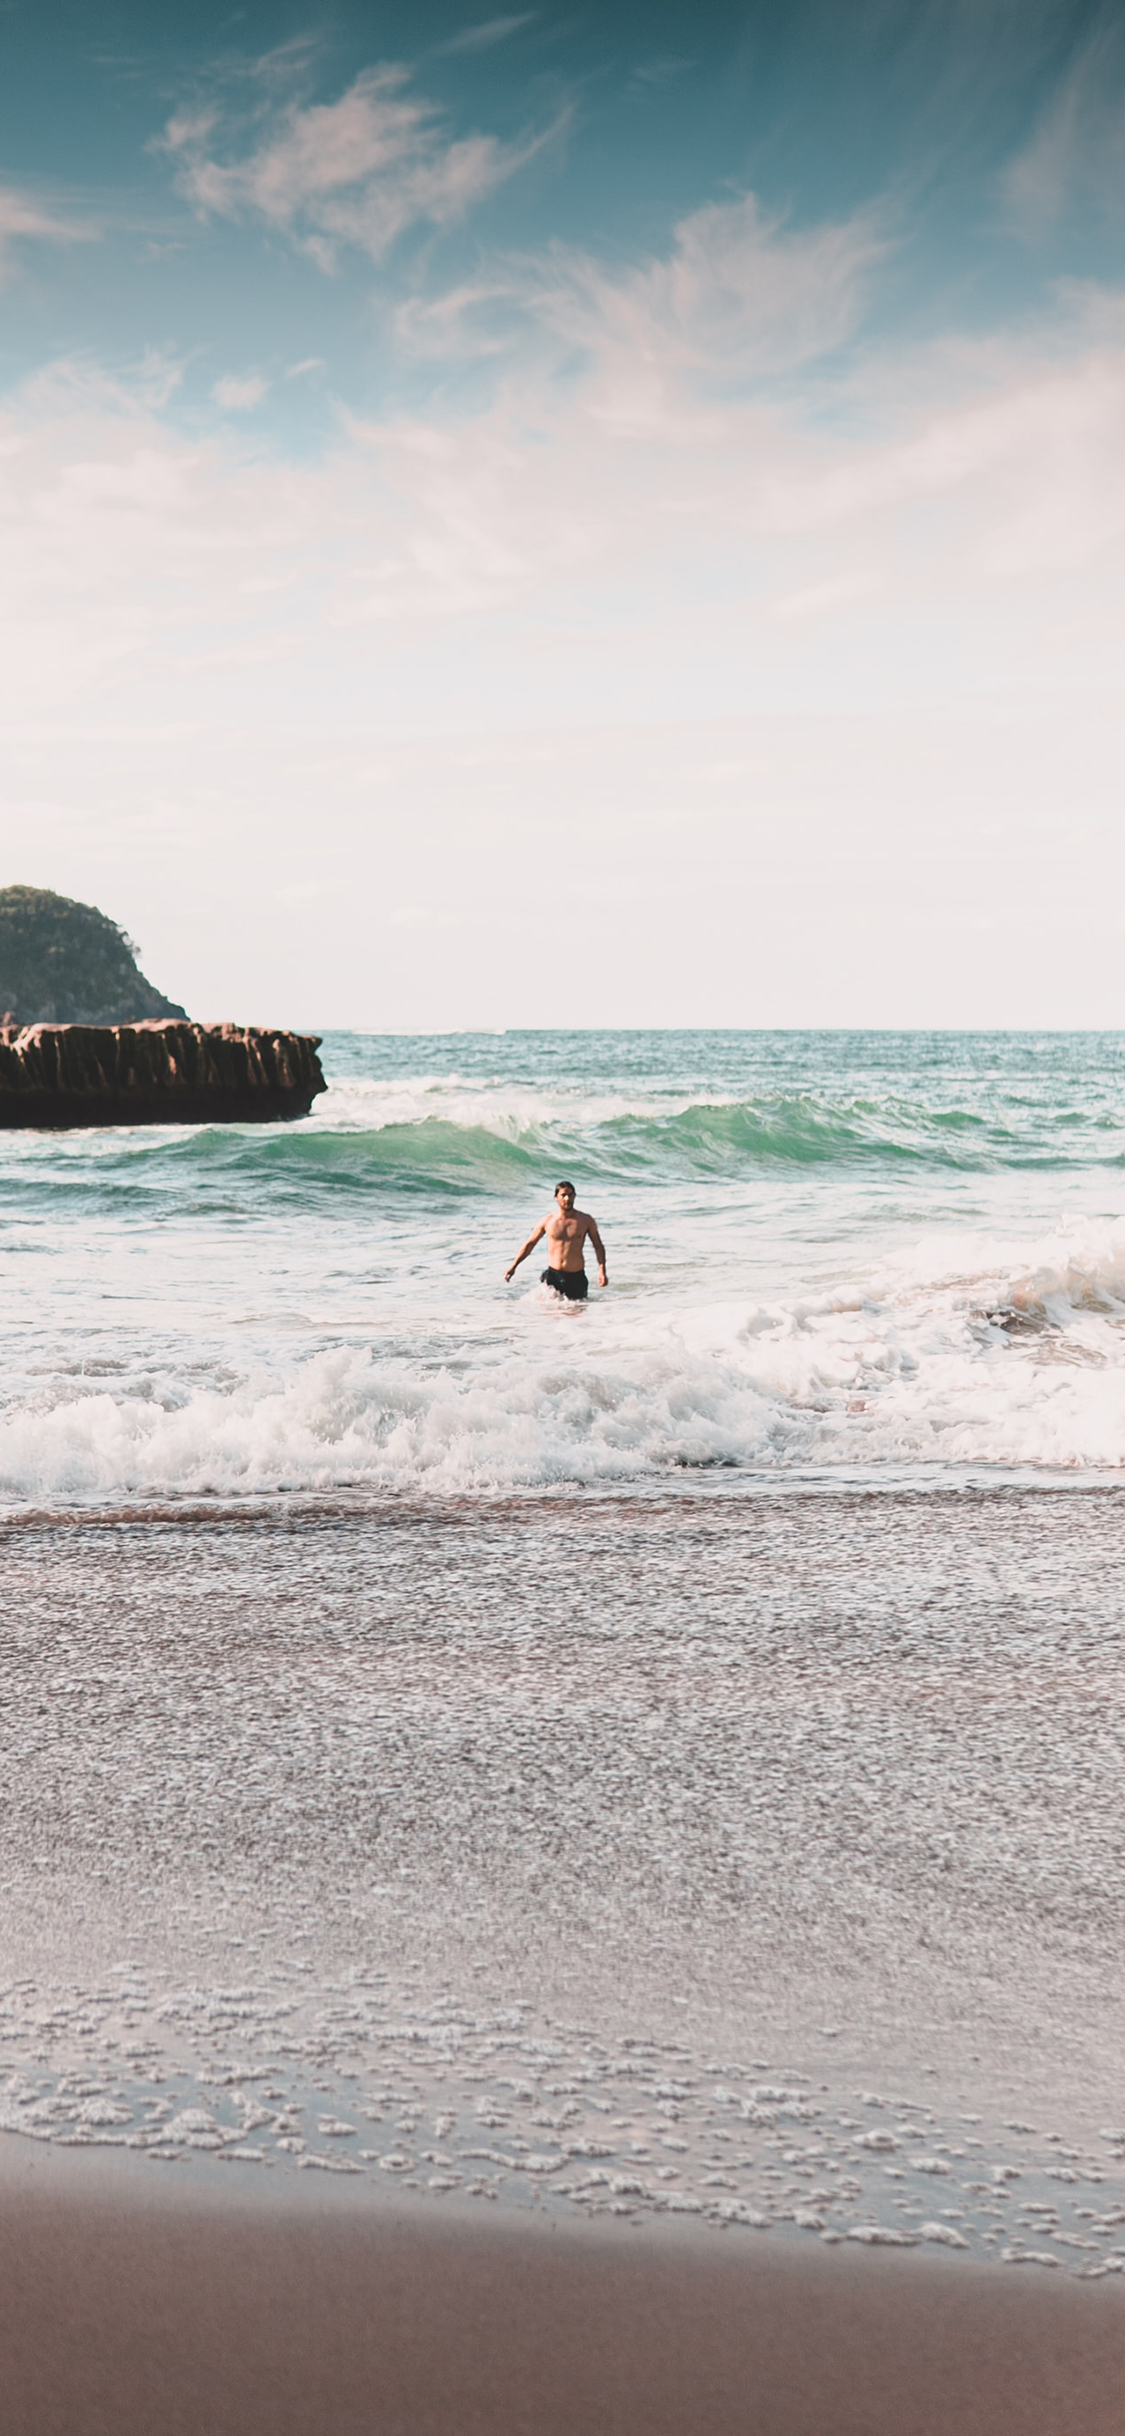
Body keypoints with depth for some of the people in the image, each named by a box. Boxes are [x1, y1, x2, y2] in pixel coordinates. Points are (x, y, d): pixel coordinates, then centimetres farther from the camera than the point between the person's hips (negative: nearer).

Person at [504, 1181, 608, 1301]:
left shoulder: (586, 1221, 0)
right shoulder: (547, 1221, 1)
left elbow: (598, 1246, 7)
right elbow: (530, 1243, 11)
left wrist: (602, 1270, -6)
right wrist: (513, 1266, 7)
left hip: (576, 1277, 0)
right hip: (553, 1275, 0)